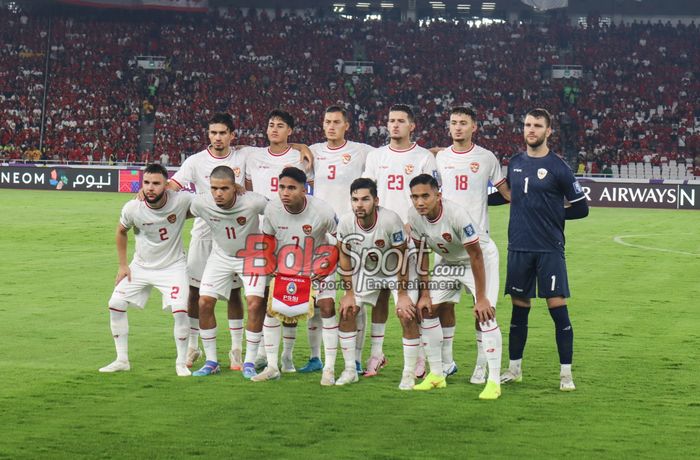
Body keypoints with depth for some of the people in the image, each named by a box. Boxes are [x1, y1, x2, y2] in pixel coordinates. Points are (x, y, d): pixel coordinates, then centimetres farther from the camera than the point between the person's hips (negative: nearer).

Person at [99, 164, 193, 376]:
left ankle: (181, 363, 3)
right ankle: (122, 360, 13)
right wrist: (122, 265, 4)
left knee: (180, 311, -18)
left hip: (172, 265, -3)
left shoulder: (181, 201, -25)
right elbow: (121, 232, 4)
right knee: (115, 305, -2)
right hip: (141, 266, 3)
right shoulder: (132, 208, -19)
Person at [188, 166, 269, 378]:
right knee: (204, 303, -5)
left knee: (255, 304, -16)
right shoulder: (202, 203, -24)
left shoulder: (252, 202, -32)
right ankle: (211, 362, 10)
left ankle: (249, 363, -1)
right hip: (221, 255, 3)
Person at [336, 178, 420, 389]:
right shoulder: (346, 222, -24)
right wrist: (349, 292, -5)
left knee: (407, 315, -16)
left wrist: (402, 294, -18)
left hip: (396, 271, -4)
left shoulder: (390, 220, -35)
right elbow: (344, 256, -6)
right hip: (367, 271, 4)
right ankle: (350, 370, 10)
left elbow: (401, 257, -23)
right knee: (346, 312, -3)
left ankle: (409, 374, -2)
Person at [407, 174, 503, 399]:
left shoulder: (457, 215, -36)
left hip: (477, 262, -6)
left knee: (484, 313, -20)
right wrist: (424, 293, -3)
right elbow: (422, 253, -3)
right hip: (449, 262, 6)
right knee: (427, 310, 1)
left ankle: (494, 381, -17)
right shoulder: (414, 216, -18)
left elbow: (476, 256, -28)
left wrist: (481, 298, -25)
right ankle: (436, 375, 14)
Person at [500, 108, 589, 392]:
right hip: (518, 248, 4)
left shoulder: (557, 167, -5)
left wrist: (552, 214, 0)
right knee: (519, 309, 11)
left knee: (557, 307, -5)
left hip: (549, 249, -4)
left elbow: (581, 208, -1)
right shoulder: (515, 163, 9)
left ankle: (566, 373, 2)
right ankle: (514, 369, 21)